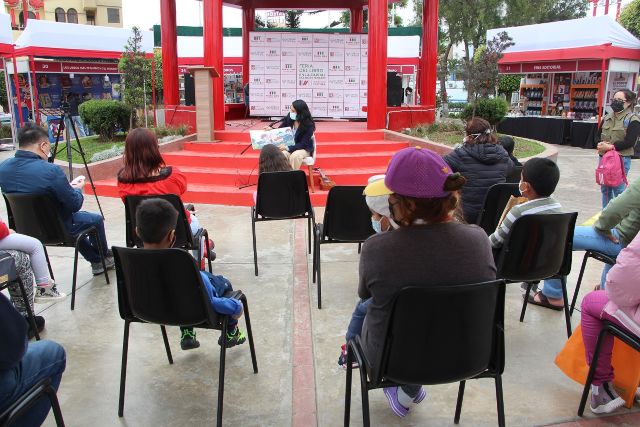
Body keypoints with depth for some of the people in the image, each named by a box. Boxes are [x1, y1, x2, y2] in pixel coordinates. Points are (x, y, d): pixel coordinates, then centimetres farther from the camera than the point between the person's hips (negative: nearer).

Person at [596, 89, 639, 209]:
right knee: (605, 188, 13)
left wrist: (611, 147, -21)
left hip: (622, 159, -6)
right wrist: (600, 144, -7)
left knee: (619, 189, -5)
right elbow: (598, 134, 14)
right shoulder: (607, 117, 12)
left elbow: (630, 142, -15)